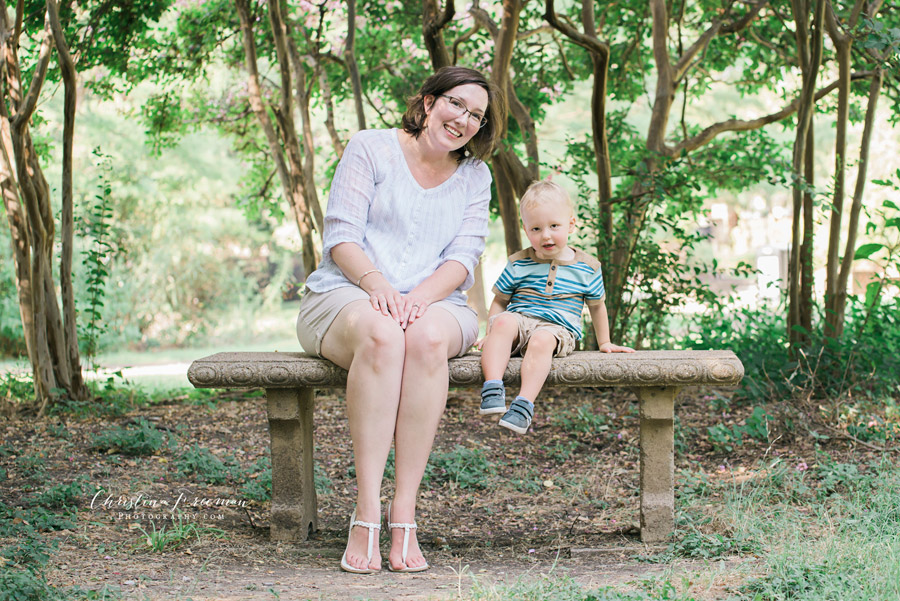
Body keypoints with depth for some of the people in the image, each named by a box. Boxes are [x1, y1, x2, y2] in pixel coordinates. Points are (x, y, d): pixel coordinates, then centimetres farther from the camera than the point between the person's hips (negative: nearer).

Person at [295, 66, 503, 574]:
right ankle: (367, 512, -41)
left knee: (427, 337, -37)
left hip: (434, 302, 2)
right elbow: (340, 234, -3)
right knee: (381, 335, -40)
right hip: (345, 294, -2)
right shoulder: (371, 149, 6)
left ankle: (404, 513, -37)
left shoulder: (474, 176, 16)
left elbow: (464, 257, 3)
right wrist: (376, 283, -23)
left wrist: (420, 296, -18)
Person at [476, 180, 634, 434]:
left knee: (541, 340, -38)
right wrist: (490, 334, 4)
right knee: (503, 322, -35)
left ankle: (524, 405, -48)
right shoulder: (518, 264, 10)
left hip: (557, 328, -1)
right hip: (520, 319, 1)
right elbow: (500, 301, 16)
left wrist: (604, 342, 27)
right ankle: (492, 390, -46)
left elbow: (596, 306, 24)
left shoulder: (587, 268, 10)